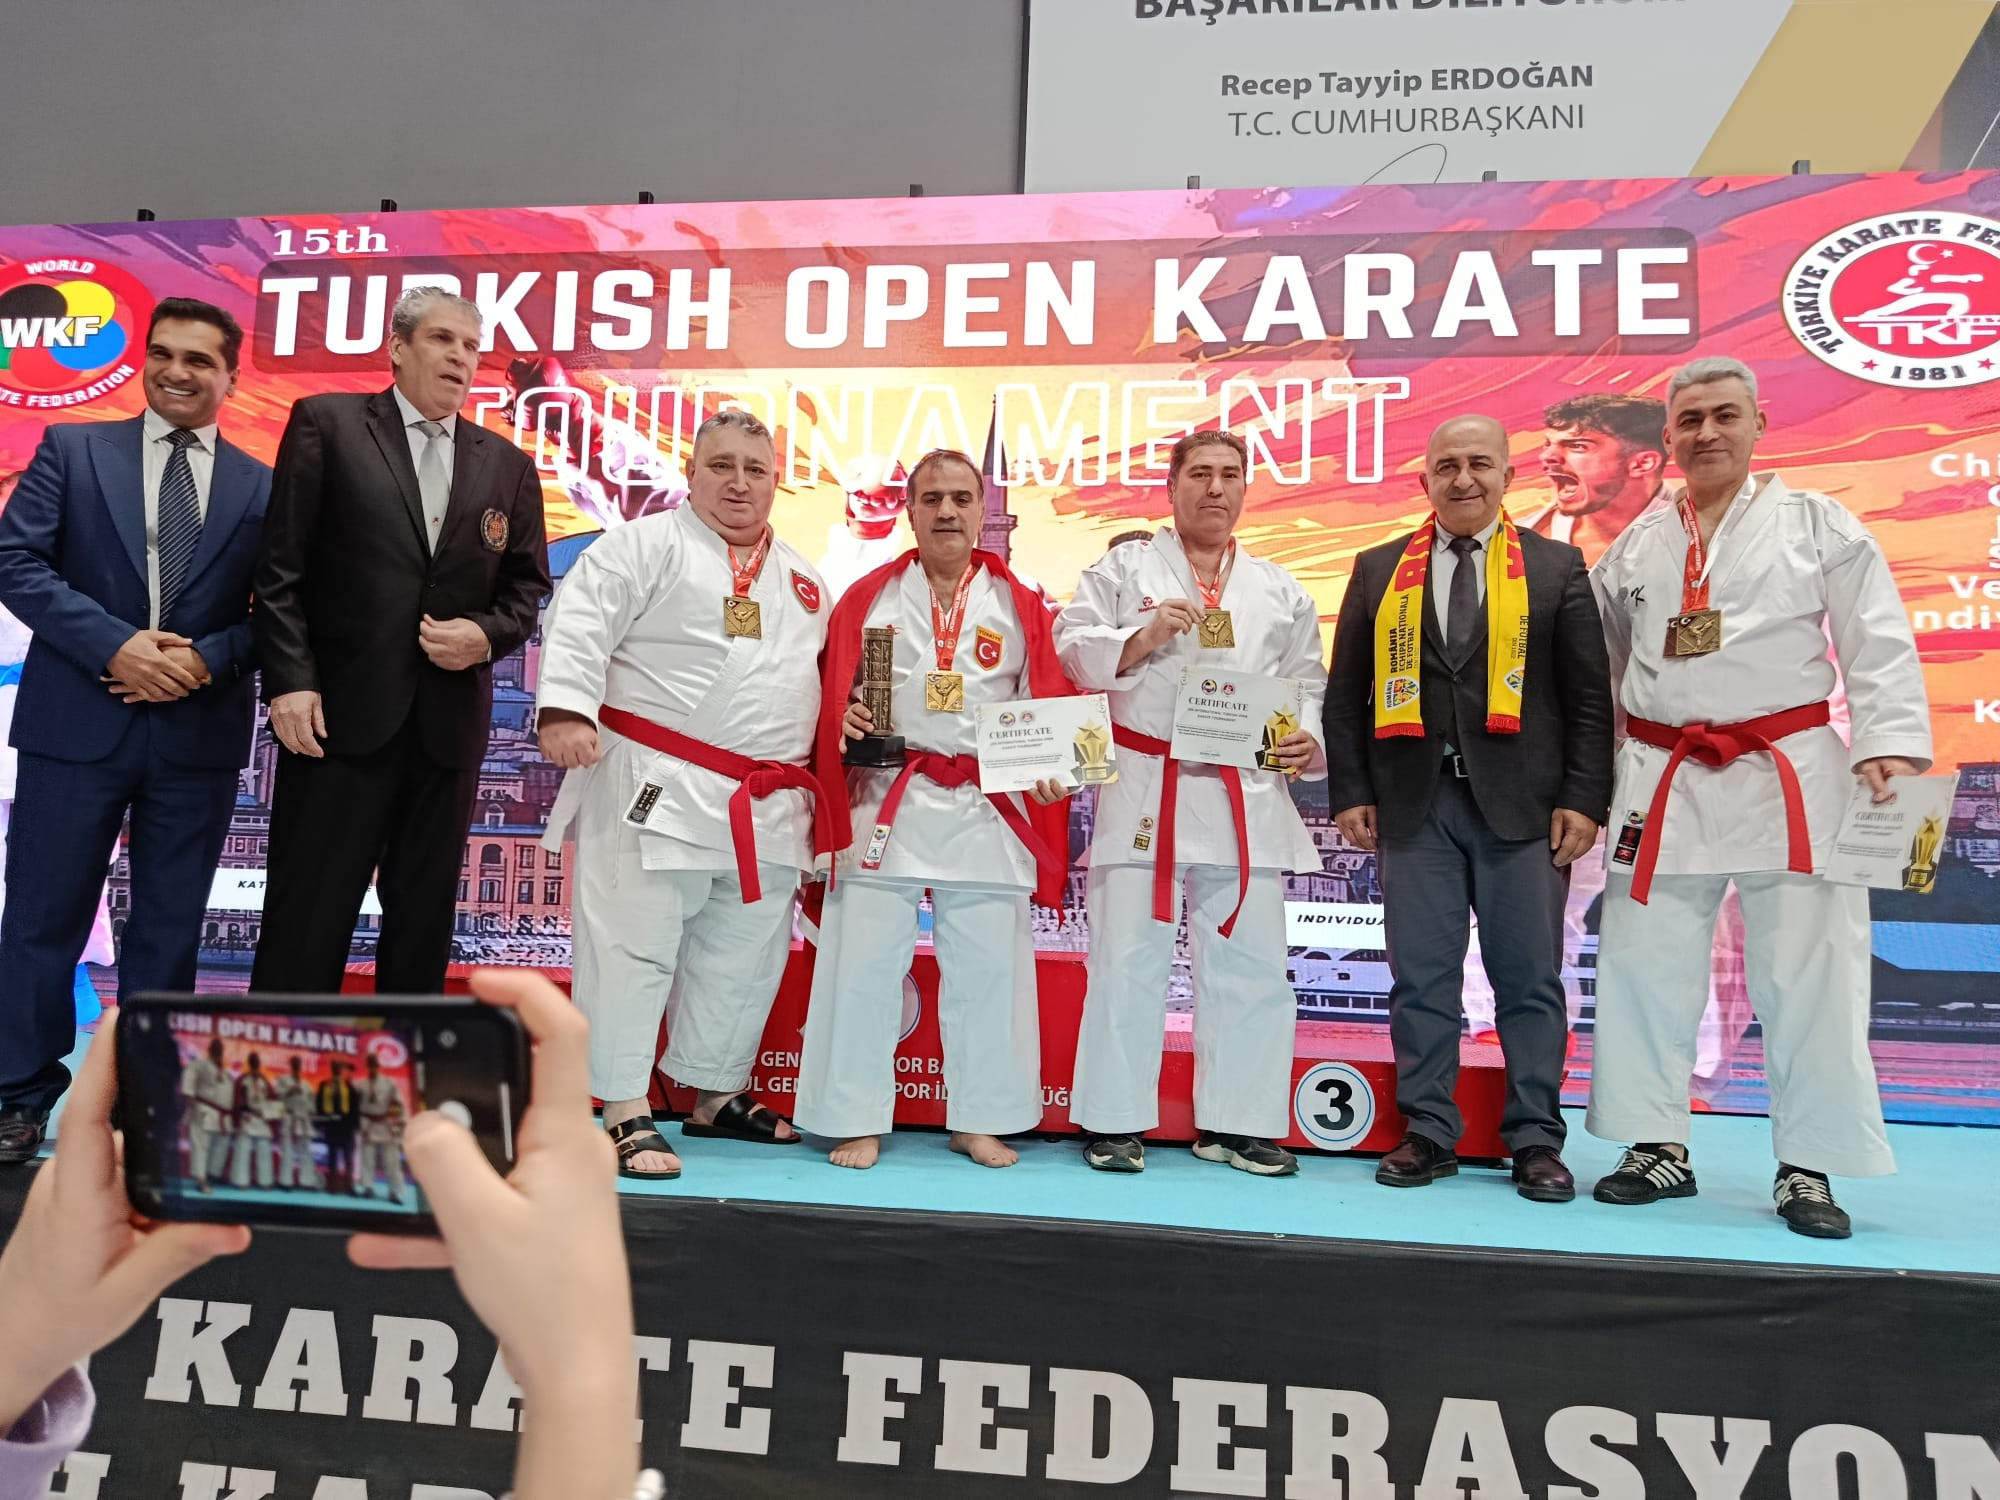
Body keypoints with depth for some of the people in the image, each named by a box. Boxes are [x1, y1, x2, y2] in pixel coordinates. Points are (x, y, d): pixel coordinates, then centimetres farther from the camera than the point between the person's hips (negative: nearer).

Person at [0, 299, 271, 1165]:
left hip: (199, 736, 1)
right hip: (76, 724, 0)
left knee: (170, 925, 10)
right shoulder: (73, 450, 5)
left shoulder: (261, 487, 7)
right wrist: (116, 645, -16)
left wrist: (208, 657, -15)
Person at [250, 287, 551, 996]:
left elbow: (526, 586, 14)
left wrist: (488, 635, -7)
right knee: (306, 917, 1)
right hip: (342, 710, -3)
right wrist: (290, 680, -11)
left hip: (451, 721, 3)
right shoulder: (326, 423, 3)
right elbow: (281, 566, -2)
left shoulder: (508, 465, 12)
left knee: (423, 918, 11)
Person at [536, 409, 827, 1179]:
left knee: (743, 958, 14)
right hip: (657, 792, -6)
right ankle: (625, 1112, 6)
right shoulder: (644, 545, -2)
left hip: (768, 807, 6)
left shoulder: (802, 578, 19)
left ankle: (716, 1093, 30)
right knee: (635, 947, -4)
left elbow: (822, 676, 26)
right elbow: (579, 623, -12)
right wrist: (566, 709, -24)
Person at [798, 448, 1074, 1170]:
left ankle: (980, 1120, 23)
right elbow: (832, 693, 9)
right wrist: (844, 726, -11)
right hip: (884, 804, -1)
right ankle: (856, 1121, 15)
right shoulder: (870, 598, 6)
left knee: (987, 968, 7)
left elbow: (1047, 706, 7)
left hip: (989, 811, 1)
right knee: (864, 962, 1)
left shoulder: (1019, 606, 8)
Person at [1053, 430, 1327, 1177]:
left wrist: (1307, 740, -4)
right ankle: (1113, 1121, 14)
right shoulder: (1125, 568, 7)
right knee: (1128, 960, 1)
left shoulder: (1280, 591, 15)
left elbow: (1310, 685, 14)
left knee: (1249, 965, 7)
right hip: (1145, 791, -3)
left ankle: (1235, 1122, 21)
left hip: (1245, 799, 3)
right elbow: (1070, 646, -1)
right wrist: (1140, 638, -15)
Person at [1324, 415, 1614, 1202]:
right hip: (1413, 804, 1)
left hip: (1522, 805, -1)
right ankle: (1428, 1133, 15)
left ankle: (1535, 1139, 14)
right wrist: (1352, 792, 1)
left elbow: (1588, 695, 4)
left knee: (1530, 979, 3)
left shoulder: (1558, 568, 8)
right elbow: (1346, 693, 9)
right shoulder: (1378, 570, 11)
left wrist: (1583, 799, -4)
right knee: (1420, 979, 5)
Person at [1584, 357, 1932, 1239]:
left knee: (1806, 980, 1)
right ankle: (1659, 1147, 20)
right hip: (1662, 784, 3)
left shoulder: (1819, 526, 2)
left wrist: (1888, 748, -14)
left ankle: (1808, 1169, 15)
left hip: (1789, 778, -3)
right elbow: (1595, 664, 16)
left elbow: (1879, 647, -2)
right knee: (1645, 970, 6)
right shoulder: (1636, 546, 11)